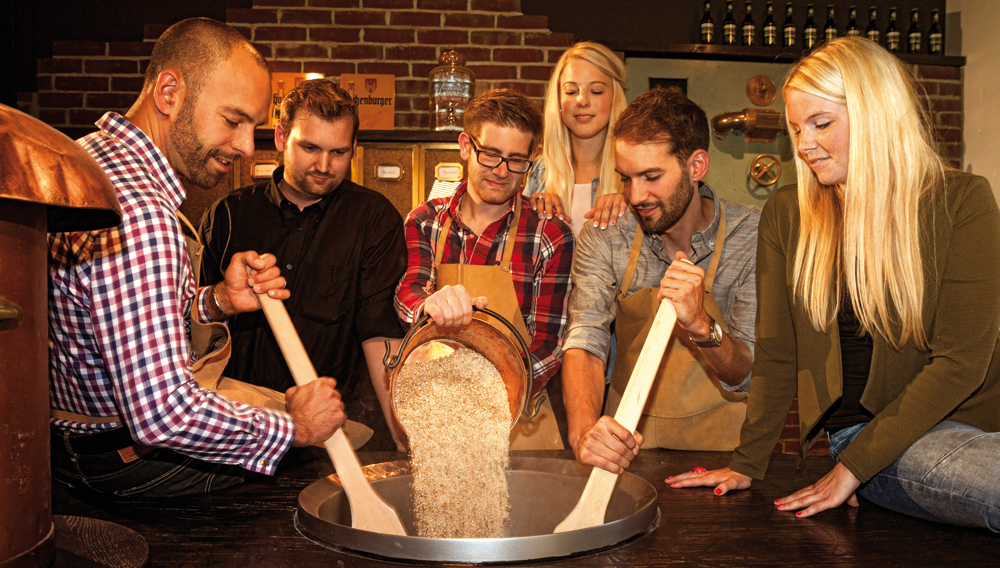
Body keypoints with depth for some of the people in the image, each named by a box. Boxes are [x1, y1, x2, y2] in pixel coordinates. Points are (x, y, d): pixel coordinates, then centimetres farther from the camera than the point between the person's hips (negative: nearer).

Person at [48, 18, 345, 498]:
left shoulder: (90, 155, 4)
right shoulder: (136, 211, -32)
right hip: (121, 465, -9)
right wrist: (296, 427, -23)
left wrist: (217, 301, -4)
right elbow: (162, 413, -37)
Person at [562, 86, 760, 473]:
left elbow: (749, 376, -8)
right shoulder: (604, 237, -4)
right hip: (628, 444, 1)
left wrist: (700, 324, -29)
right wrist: (584, 430, -33)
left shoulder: (752, 236, -8)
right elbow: (585, 343, -13)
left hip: (721, 450, -1)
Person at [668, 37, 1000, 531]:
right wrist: (746, 464, 3)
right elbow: (776, 354, 6)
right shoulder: (786, 216, 4)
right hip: (861, 428, -2)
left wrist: (852, 466, -13)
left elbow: (960, 360, -10)